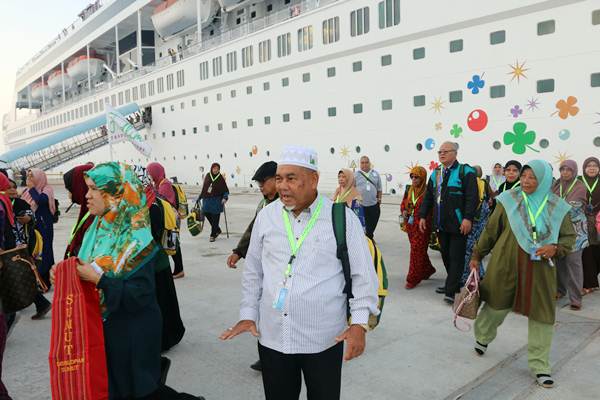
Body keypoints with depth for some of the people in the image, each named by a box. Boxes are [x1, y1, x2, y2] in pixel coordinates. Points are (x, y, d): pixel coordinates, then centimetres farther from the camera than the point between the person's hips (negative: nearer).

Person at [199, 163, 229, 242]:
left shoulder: (220, 178, -5)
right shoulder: (207, 176, 6)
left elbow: (226, 190, -5)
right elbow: (204, 187, 15)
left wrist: (225, 198, -19)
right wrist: (200, 197, 17)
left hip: (217, 200, -5)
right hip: (207, 199, 5)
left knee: (215, 217, -2)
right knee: (207, 213, 4)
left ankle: (213, 235, 7)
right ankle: (217, 230, 23)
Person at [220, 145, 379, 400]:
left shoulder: (343, 218, -6)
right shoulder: (266, 215, 3)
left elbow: (363, 275, -3)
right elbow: (253, 271, 12)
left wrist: (359, 324, -11)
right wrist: (248, 314, 8)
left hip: (324, 339, -2)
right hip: (271, 335, 3)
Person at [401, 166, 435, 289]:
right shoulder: (409, 191, 9)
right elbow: (403, 204, 18)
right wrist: (404, 211, -1)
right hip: (410, 226, 7)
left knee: (417, 251, -5)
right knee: (420, 250, 18)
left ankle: (413, 279, 2)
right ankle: (427, 270, 39)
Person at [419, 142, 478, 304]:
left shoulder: (465, 171, -5)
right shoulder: (435, 173, 15)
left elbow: (472, 197, -12)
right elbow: (428, 196, 20)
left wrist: (468, 218, -20)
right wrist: (423, 216, 14)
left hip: (458, 224, -6)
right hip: (441, 223, 7)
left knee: (456, 257, -4)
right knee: (446, 255, 13)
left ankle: (451, 291, -2)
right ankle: (452, 284, 26)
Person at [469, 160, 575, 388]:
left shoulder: (557, 208, 0)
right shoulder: (509, 200, -4)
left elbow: (569, 237, 9)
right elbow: (491, 230, 3)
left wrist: (555, 248, -14)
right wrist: (477, 256, 8)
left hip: (540, 272, 1)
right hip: (506, 266, -1)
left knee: (542, 316, 5)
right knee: (497, 305, 13)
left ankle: (539, 366, 21)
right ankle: (482, 337, 44)